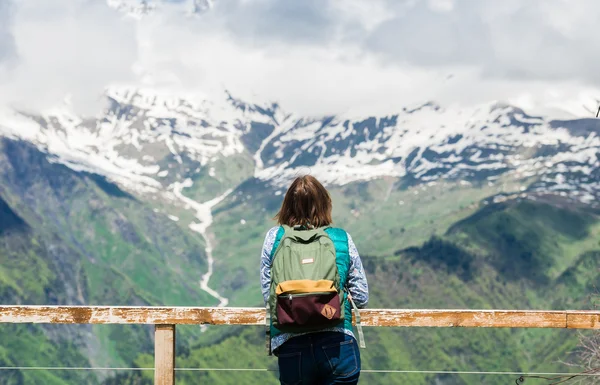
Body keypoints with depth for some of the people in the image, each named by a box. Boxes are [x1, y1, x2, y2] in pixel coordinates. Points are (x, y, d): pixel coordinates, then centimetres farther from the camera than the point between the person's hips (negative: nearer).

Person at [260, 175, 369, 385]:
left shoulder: (274, 237, 6)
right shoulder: (342, 239, 6)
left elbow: (267, 295, 9)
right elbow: (361, 298, 9)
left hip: (291, 349, 1)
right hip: (338, 345, -1)